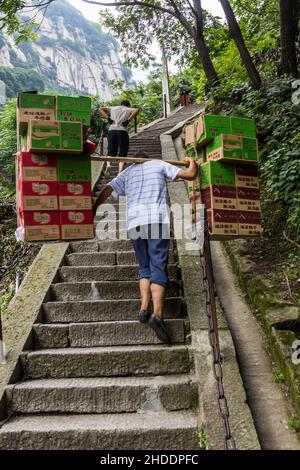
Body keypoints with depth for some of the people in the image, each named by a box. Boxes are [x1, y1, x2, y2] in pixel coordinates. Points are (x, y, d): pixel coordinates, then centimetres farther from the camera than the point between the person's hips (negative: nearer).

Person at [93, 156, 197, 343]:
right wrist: (192, 162, 34)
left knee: (145, 268, 16)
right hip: (158, 221, -2)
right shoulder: (159, 164, 18)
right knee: (159, 269, -5)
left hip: (135, 224, 3)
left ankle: (144, 309, 2)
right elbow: (191, 175, 13)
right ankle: (157, 314, -22)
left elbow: (105, 192, 16)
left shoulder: (127, 172, 24)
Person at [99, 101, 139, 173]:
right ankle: (120, 172, -14)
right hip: (122, 131, -2)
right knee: (122, 154, 0)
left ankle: (108, 165, -20)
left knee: (111, 151, 8)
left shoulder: (113, 108, 24)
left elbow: (101, 109, 18)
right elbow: (136, 110, -4)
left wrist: (108, 118, 8)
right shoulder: (128, 109, 16)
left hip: (112, 130, 2)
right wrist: (128, 120, -3)